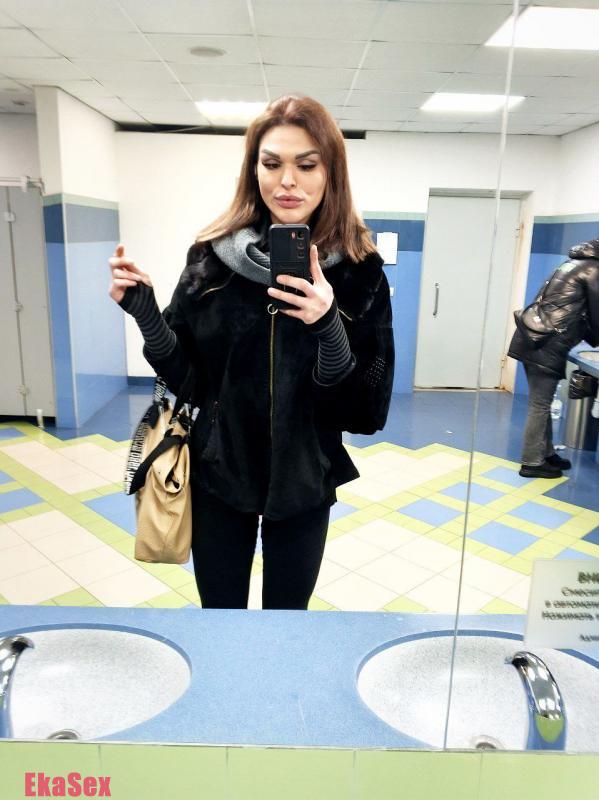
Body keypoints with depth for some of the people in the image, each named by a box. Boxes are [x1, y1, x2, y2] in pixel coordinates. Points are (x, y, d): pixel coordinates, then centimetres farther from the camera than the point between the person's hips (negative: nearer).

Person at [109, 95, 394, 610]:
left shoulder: (358, 270, -11)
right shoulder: (212, 256, -6)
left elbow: (366, 409, -15)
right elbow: (184, 374, 0)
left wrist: (329, 327, -32)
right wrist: (144, 311, -18)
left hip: (302, 480, -1)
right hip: (217, 473, 1)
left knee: (287, 607, 19)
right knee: (219, 607, 18)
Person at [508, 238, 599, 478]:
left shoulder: (575, 264, 24)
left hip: (535, 340, 9)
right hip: (547, 345, -9)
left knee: (541, 403, 17)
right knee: (540, 406, -2)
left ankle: (546, 453, 28)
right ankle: (533, 463, 6)